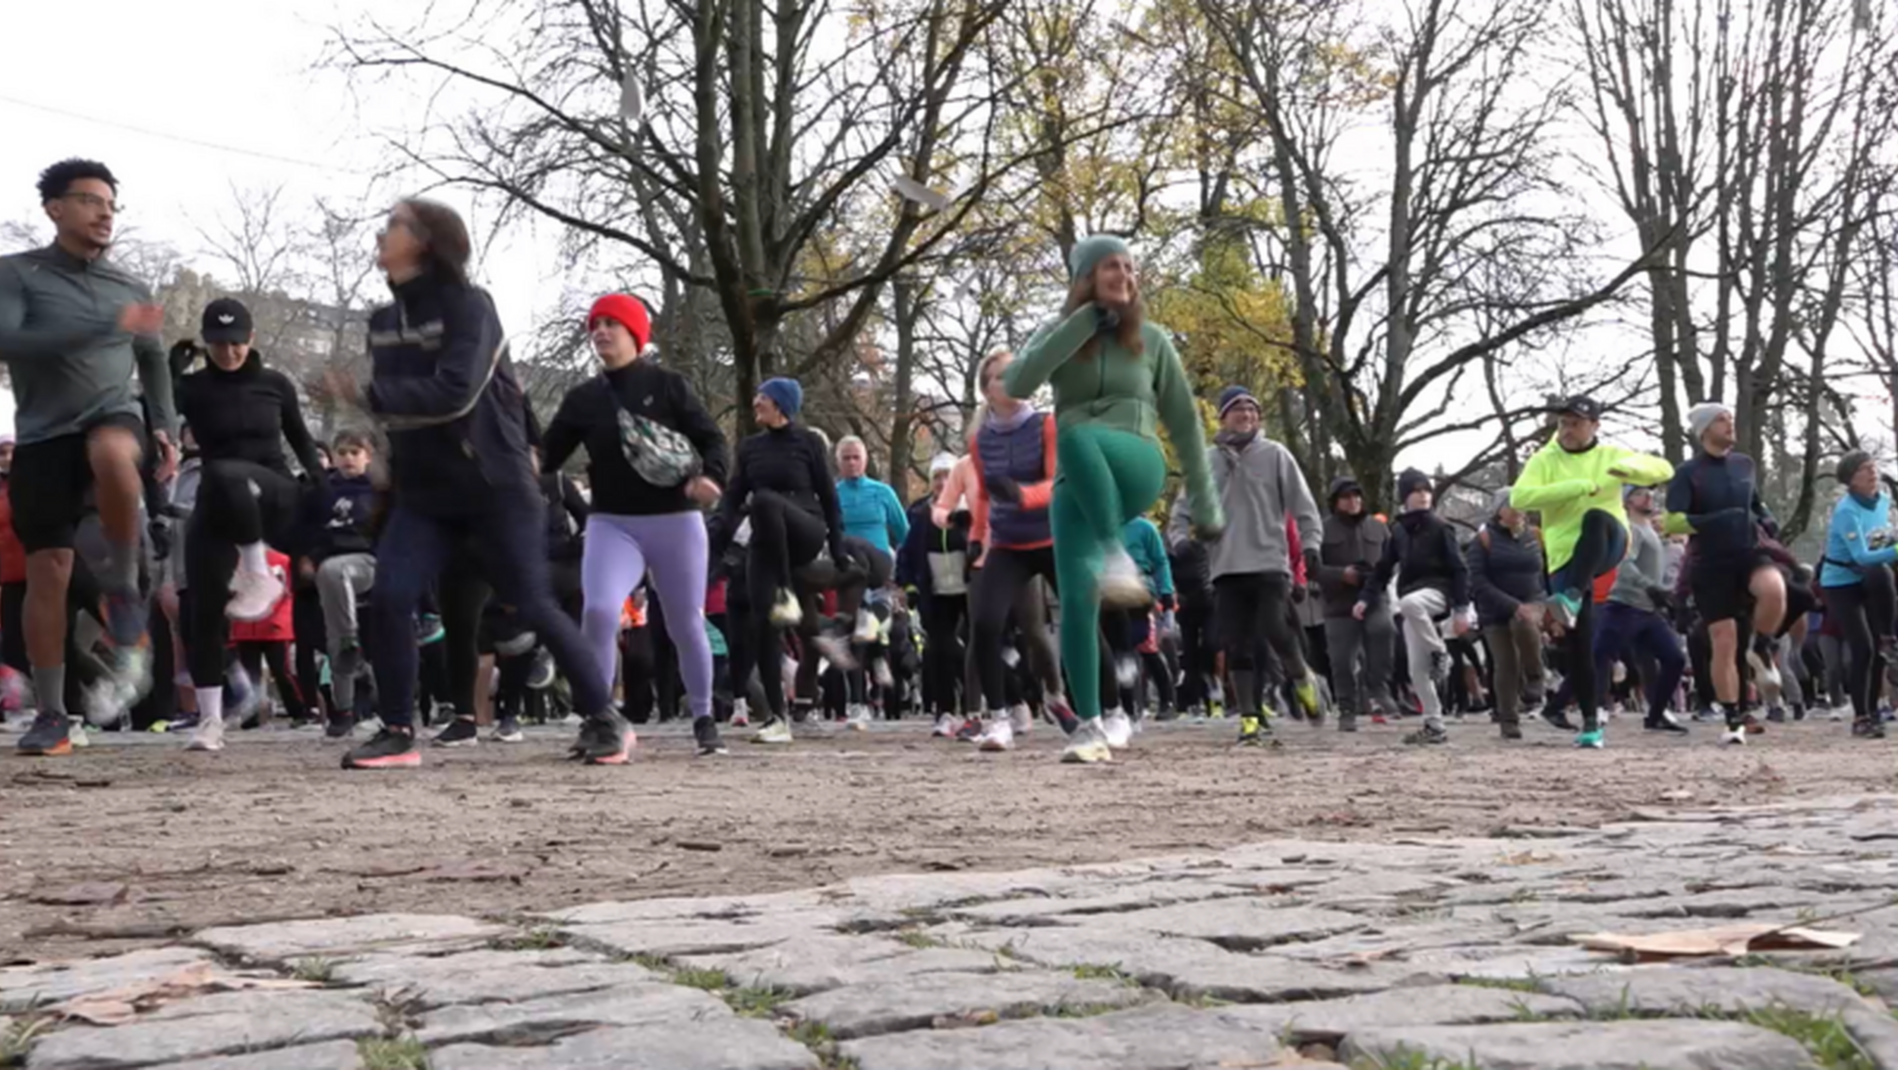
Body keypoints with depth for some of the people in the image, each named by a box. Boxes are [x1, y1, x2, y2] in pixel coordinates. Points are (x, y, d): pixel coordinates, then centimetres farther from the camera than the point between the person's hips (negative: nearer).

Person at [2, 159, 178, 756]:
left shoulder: (129, 287, 11)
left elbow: (154, 361, 24)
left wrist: (167, 428, 10)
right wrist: (106, 326, -23)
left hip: (112, 415, 1)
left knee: (112, 454, -38)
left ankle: (123, 587, -17)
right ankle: (51, 716, 8)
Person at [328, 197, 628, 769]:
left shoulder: (467, 305, -13)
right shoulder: (383, 321, 9)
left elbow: (454, 393, -26)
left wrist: (367, 394, -26)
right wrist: (396, 461, 12)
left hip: (496, 486, -6)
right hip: (423, 490, 6)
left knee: (533, 606, -3)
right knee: (387, 600, -10)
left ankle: (605, 720, 13)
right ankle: (398, 733, 3)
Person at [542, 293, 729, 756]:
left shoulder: (667, 384, 0)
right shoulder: (583, 398, 7)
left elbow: (712, 438, -2)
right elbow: (546, 455, 7)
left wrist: (709, 476, -21)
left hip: (675, 521, -1)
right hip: (612, 523, 1)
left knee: (687, 626, 6)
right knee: (598, 611, -22)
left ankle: (704, 720, 24)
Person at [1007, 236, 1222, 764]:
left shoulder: (1151, 339, 10)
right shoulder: (1058, 334, 10)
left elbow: (1183, 418, 13)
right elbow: (1016, 385, -10)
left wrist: (1204, 498, 12)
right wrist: (1082, 321, -11)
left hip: (1135, 473, -2)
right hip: (1077, 487, 2)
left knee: (1077, 437, -35)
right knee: (1076, 601, -12)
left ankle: (1118, 557, -33)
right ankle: (1090, 726, -4)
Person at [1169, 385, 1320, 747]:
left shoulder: (1275, 455, 4)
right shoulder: (1206, 461, 9)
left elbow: (1303, 504, 5)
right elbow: (1183, 509, 13)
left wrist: (1311, 544, -7)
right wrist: (1182, 540, -6)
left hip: (1270, 564, -2)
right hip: (1226, 568, 2)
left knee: (1276, 631, -15)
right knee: (1237, 646, -1)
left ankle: (1302, 679, 15)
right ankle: (1250, 719, 4)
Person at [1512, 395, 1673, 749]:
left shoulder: (1611, 455, 9)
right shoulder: (1545, 460, 4)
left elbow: (1664, 470, 6)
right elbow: (1519, 498, -13)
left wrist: (1632, 466, -16)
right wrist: (1577, 486, -18)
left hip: (1607, 548, 0)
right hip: (1566, 558, 0)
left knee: (1597, 518, -36)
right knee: (1579, 645, -3)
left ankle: (1572, 599, -43)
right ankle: (1591, 721, 9)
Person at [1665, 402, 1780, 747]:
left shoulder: (1745, 464, 10)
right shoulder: (1688, 473, -4)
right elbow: (1671, 521, -13)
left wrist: (1766, 520, 6)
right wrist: (1711, 522, -26)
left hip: (1749, 552, 3)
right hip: (1711, 564, -3)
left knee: (1774, 589, -32)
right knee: (1724, 642, -3)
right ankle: (1734, 721, 10)